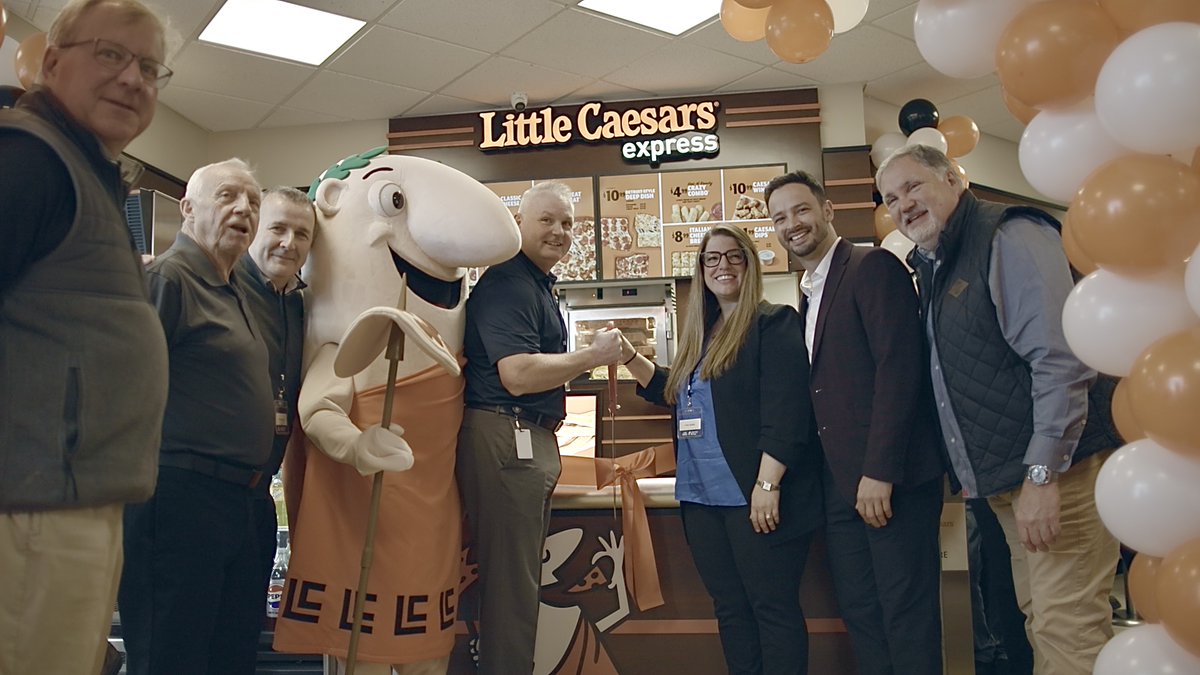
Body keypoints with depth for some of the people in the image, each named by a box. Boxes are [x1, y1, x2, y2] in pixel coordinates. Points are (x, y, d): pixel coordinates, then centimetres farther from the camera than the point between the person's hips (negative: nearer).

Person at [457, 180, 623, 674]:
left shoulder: (539, 283, 19)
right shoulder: (506, 283, -13)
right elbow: (518, 375, -23)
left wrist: (587, 358, 14)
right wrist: (593, 354, -12)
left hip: (531, 440, 11)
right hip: (505, 437, -11)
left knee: (519, 578, 17)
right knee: (511, 584, -3)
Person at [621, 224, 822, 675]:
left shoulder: (774, 322, -6)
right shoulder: (700, 333, 17)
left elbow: (785, 409, -15)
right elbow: (675, 393, 27)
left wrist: (768, 484, -22)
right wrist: (627, 355, 14)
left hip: (752, 495, -7)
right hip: (703, 496, 8)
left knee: (772, 606, 0)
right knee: (729, 607, 13)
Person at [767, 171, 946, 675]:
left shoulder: (873, 267, -7)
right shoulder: (808, 295, 18)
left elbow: (899, 365, -17)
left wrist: (879, 471, -21)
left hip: (891, 479, -8)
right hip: (841, 483, 8)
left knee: (905, 611, 0)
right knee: (859, 612, 12)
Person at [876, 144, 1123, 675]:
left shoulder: (1011, 238, -11)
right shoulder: (931, 268, 15)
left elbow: (1061, 359, -20)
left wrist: (1042, 474, -22)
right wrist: (969, 472, 14)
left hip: (1055, 473, -8)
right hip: (1001, 482, 8)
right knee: (1039, 623, 13)